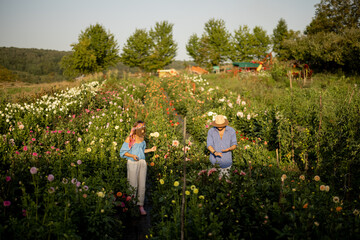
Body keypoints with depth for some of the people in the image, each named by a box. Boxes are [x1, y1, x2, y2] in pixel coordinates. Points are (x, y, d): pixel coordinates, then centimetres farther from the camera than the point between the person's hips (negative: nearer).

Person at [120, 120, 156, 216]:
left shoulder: (142, 138, 8)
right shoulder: (129, 139, -9)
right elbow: (123, 152, -6)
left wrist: (150, 150, 8)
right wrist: (132, 156, -21)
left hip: (142, 163, 5)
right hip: (132, 163, -5)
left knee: (142, 185, 3)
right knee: (133, 186, 0)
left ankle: (141, 206, 11)